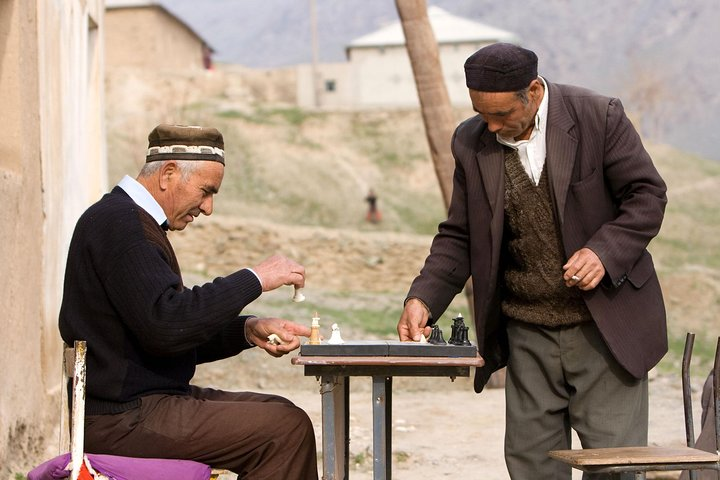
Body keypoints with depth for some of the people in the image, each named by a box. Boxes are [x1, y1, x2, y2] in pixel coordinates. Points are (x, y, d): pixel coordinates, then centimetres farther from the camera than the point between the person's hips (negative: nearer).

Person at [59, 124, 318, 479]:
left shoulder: (131, 220, 17)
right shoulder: (118, 221, -15)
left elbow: (180, 338, 17)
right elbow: (165, 324, -27)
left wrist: (249, 330, 2)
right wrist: (254, 279, -18)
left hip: (137, 404, 10)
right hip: (124, 419, -10)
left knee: (280, 413, 11)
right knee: (287, 429, -16)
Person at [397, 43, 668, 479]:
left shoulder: (599, 117, -10)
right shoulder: (471, 142, 1)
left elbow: (648, 195, -5)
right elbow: (458, 236, 5)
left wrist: (604, 252, -22)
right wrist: (423, 299, -10)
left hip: (605, 322, -3)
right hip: (528, 333, 3)